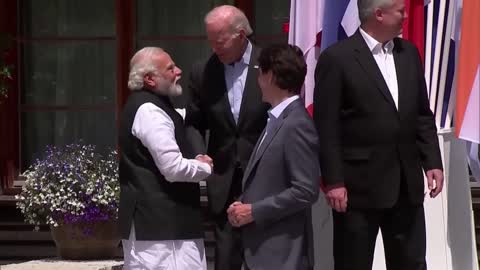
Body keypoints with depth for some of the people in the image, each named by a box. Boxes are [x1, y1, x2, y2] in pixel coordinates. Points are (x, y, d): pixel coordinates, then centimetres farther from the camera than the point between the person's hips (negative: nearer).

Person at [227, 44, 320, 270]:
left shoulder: (298, 125, -15)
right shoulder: (276, 121, 14)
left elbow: (306, 191, -20)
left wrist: (254, 211, -16)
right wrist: (243, 205, 4)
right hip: (261, 250, 9)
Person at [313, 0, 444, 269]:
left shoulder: (409, 53, 10)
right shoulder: (337, 58, -9)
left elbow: (423, 115, 15)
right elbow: (327, 128, -10)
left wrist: (432, 162, 7)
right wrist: (333, 181, -13)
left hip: (407, 182, 6)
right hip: (359, 185, -6)